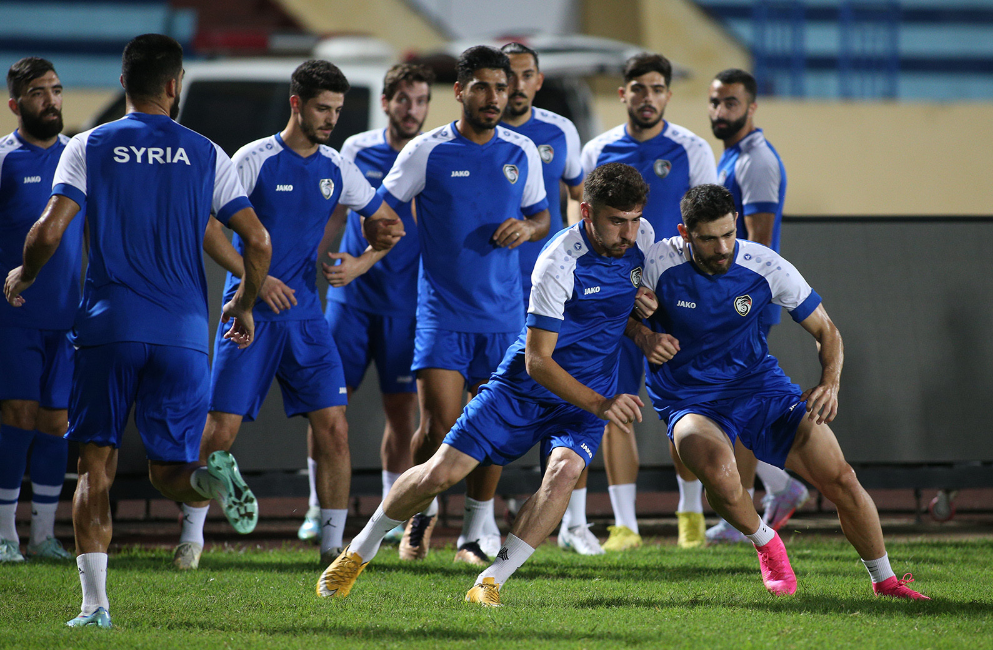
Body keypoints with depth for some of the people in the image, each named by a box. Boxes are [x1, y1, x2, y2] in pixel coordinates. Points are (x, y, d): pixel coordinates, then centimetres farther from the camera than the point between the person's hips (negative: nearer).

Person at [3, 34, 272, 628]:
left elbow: (50, 230, -7)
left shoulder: (89, 148, 3)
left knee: (97, 466, 6)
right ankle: (211, 474, -28)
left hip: (108, 328, -1)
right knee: (168, 473, 8)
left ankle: (95, 602, -5)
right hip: (184, 333, 1)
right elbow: (258, 242, 4)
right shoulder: (206, 155, 7)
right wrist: (244, 306, 22)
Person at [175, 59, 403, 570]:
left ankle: (333, 544, 2)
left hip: (305, 315, 4)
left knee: (333, 427, -6)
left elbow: (389, 222, 17)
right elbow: (208, 226, -7)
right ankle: (192, 535, 11)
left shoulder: (337, 169, 7)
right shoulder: (254, 160, -6)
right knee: (221, 428, -6)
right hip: (250, 314, -4)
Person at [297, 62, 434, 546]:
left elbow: (429, 234, -9)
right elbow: (333, 216, 12)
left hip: (405, 305, -1)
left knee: (401, 411, 2)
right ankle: (319, 510, 8)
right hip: (350, 296, 1)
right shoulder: (357, 150, 3)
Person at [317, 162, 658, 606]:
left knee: (565, 469, -27)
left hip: (588, 394, 3)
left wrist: (645, 312, -9)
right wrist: (599, 404, -32)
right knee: (441, 472, -6)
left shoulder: (641, 236, -7)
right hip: (524, 386, -3)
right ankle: (361, 550, 21)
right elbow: (536, 360, -25)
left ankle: (490, 584, -22)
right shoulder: (560, 264, -26)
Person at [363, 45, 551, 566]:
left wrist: (526, 228, -3)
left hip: (503, 312, 3)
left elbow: (541, 214, 17)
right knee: (439, 429, -11)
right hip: (442, 311, -3)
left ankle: (478, 532, 19)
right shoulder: (427, 151, -4)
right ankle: (422, 510, 16)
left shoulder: (522, 152, 5)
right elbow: (378, 210, 4)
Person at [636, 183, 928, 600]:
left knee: (841, 480, -9)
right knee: (719, 471, -35)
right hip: (689, 400, -2)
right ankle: (765, 544, -2)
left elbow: (826, 330, -2)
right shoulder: (658, 264, -17)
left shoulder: (767, 268, -13)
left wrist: (830, 382, -21)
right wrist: (646, 338, -21)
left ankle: (884, 580, 15)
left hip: (759, 384, 2)